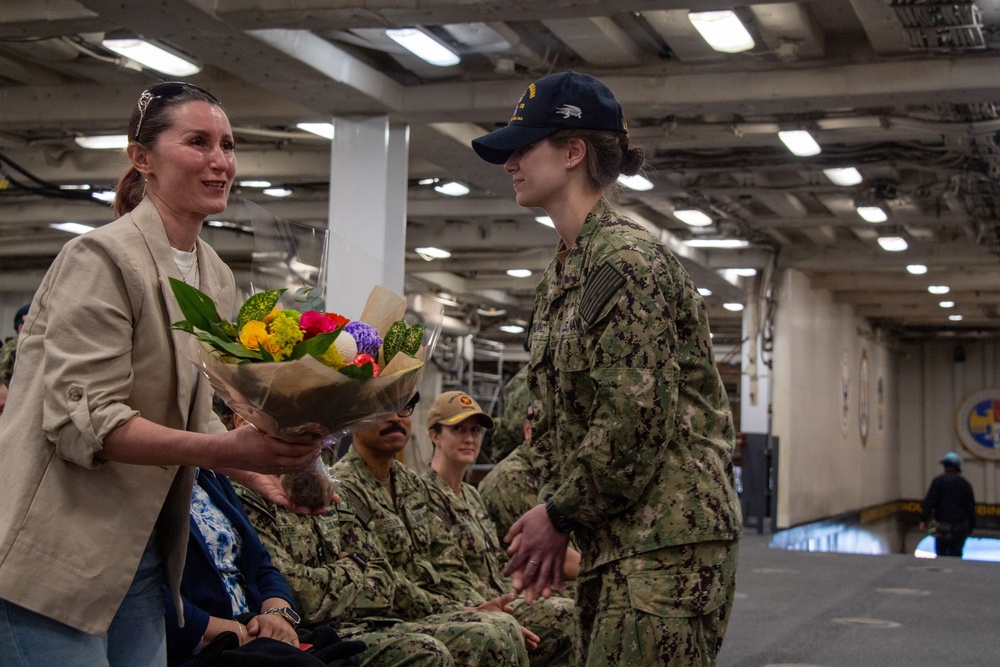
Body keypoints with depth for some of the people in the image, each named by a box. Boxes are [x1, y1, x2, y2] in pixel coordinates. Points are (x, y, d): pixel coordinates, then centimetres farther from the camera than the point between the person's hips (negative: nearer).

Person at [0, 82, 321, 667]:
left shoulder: (218, 278, 11)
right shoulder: (104, 257, -14)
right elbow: (84, 421, -20)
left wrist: (270, 468, -1)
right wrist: (229, 450, -28)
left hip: (141, 551, 8)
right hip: (54, 556, -8)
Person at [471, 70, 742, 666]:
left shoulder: (627, 259, -12)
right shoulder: (560, 273, 17)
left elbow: (635, 419, -19)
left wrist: (560, 513, -10)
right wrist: (558, 517, 10)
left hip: (667, 537, -9)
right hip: (615, 540, 10)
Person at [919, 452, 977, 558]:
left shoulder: (938, 481, -3)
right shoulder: (965, 483, 5)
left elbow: (929, 502, -11)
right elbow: (971, 507, 6)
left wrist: (923, 520, -9)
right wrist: (971, 526, 14)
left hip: (942, 525, -2)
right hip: (960, 528, 2)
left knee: (940, 554, 8)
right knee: (956, 554, 5)